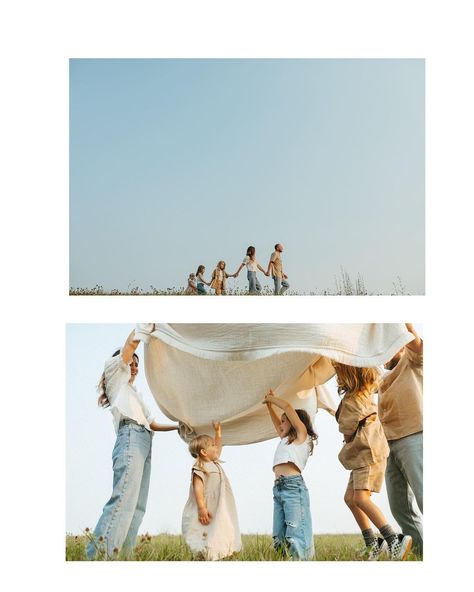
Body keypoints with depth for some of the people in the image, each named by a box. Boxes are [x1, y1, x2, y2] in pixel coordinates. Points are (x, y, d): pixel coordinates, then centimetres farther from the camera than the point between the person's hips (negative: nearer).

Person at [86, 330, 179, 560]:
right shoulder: (115, 373, 17)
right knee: (124, 497, -23)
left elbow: (153, 424, 34)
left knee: (137, 505, -4)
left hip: (144, 443, 9)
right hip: (131, 437, -9)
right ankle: (96, 555, -30)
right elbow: (131, 343, 5)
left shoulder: (135, 394, 37)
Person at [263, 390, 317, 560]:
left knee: (296, 538, -17)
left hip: (293, 486, -8)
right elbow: (277, 424, 44)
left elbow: (288, 407, 4)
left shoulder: (302, 435, 10)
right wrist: (269, 405, 44)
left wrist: (271, 398, 17)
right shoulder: (286, 439, 29)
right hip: (278, 488, 8)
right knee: (279, 539, 0)